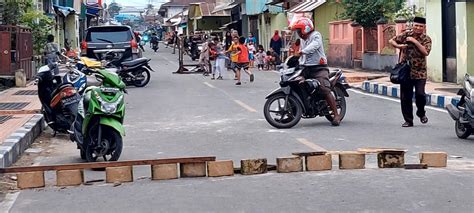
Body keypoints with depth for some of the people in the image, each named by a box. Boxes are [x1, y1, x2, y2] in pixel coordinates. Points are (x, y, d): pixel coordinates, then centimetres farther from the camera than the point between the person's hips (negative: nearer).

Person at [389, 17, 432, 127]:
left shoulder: (426, 39, 0)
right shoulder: (406, 34, 5)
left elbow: (425, 52, -16)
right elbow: (391, 41, 10)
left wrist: (415, 41, -18)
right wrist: (399, 46, -9)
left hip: (419, 72, -2)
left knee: (420, 94, -15)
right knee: (405, 97, 3)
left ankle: (421, 113, 15)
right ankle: (408, 120, 15)